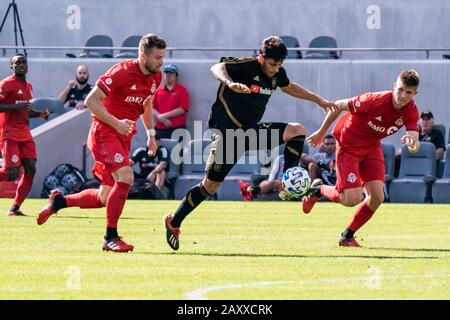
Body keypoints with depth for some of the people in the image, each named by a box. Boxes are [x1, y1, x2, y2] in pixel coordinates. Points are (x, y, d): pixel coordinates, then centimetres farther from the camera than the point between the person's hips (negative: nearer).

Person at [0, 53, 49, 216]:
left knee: (30, 169, -4)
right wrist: (17, 107, -23)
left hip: (24, 134, 8)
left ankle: (15, 208, 2)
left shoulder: (28, 86, 18)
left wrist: (40, 114, 10)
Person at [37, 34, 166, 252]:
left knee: (106, 198, 7)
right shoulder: (122, 72, -18)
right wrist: (116, 123, -24)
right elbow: (91, 101, -17)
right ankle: (110, 238, -18)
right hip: (104, 133, -8)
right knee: (125, 177, -26)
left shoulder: (155, 77, 6)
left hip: (123, 137, 8)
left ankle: (58, 201, 30)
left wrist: (150, 133, 13)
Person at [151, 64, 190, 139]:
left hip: (177, 129, -3)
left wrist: (165, 115, -9)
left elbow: (183, 109, -6)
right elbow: (153, 108, 10)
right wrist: (161, 118, -8)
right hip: (160, 129, 3)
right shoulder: (159, 91, 14)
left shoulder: (182, 91, 3)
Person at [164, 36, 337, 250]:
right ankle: (173, 223, 9)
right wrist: (230, 83, -52)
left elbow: (289, 87, 29)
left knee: (297, 130, -4)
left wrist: (318, 100, 32)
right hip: (229, 131, -8)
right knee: (210, 186, -6)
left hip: (252, 130, 8)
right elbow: (216, 68, -32)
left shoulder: (277, 74, 6)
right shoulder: (247, 66, -17)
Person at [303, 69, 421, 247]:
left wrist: (413, 143, -46)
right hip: (348, 145, -5)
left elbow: (415, 145, -19)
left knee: (377, 197, -9)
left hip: (372, 147, 5)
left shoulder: (411, 111, -16)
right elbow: (339, 106, -19)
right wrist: (321, 133, -8)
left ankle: (347, 236, 14)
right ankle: (318, 189, 17)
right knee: (353, 199, -15)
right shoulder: (375, 101, -31)